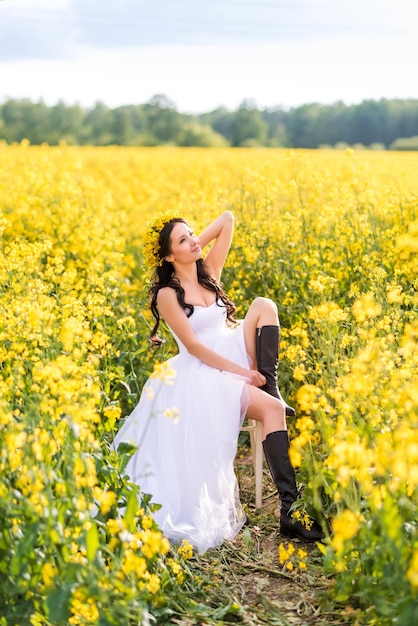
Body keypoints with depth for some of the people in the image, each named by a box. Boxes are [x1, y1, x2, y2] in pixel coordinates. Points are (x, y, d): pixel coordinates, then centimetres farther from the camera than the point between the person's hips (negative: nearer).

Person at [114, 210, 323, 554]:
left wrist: (200, 242, 3)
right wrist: (241, 371, -19)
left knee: (264, 305, -18)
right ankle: (290, 509, -37)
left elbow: (227, 220, 9)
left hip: (235, 356, 7)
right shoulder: (167, 294, -6)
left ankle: (271, 389, -17)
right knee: (272, 409, -32)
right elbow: (194, 346, -15)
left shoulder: (209, 271, 11)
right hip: (204, 374, -7)